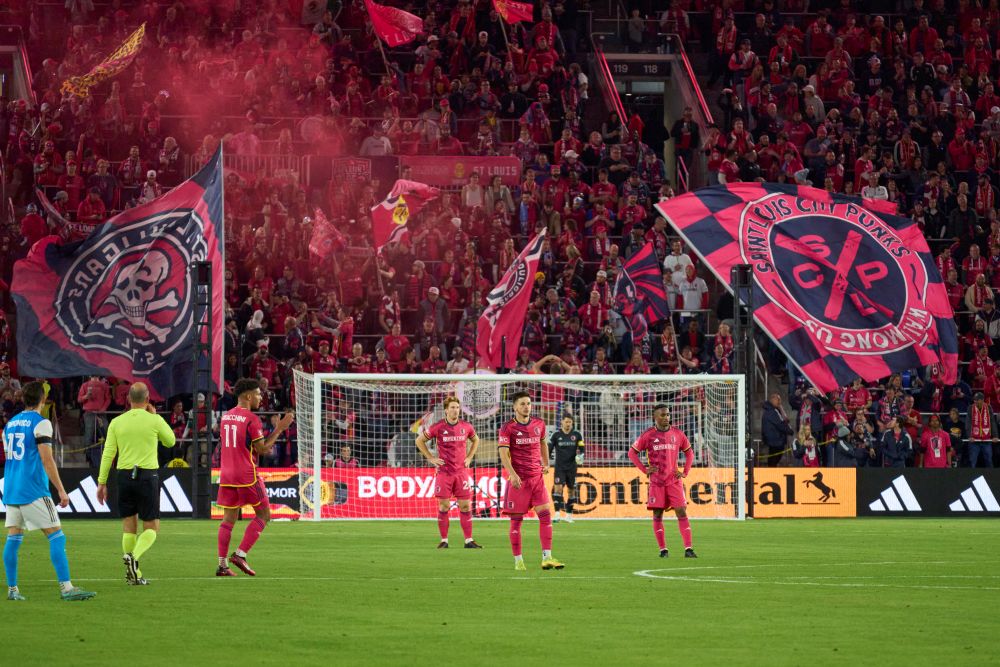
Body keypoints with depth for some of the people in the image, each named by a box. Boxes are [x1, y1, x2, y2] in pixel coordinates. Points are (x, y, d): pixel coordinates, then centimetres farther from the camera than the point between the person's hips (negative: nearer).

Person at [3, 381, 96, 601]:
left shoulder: (10, 424, 14)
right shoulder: (40, 423, -8)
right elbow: (47, 460, -13)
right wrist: (61, 491, -11)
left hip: (11, 491, 7)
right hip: (33, 490, -7)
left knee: (13, 538, 9)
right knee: (56, 536, -7)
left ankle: (12, 589, 7)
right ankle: (66, 587, -14)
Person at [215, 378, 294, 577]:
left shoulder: (225, 417, 12)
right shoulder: (251, 419, -12)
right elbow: (262, 449, -11)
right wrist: (280, 428, -5)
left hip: (226, 475, 7)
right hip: (247, 476, -7)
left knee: (228, 519, 8)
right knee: (263, 515, 5)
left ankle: (222, 564, 3)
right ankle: (240, 554, -5)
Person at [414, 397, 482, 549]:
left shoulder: (466, 426, 4)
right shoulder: (438, 427, -5)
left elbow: (475, 440, 24)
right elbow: (419, 440, 6)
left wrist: (469, 457, 12)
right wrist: (431, 458, 0)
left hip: (461, 472, 2)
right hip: (444, 472, -2)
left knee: (465, 505, 0)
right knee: (444, 506, -1)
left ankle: (469, 540, 3)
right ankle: (444, 540, 7)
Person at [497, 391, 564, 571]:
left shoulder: (539, 424, 8)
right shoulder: (508, 428, -7)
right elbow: (503, 453, -14)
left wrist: (546, 463, 20)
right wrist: (512, 474, -27)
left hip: (537, 477, 4)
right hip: (518, 479, -4)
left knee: (545, 514, -6)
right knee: (516, 519, 0)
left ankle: (547, 558, -5)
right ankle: (518, 561, 6)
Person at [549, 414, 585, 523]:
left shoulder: (576, 435, 2)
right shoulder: (556, 435, -1)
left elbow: (581, 448, 8)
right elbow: (549, 448, 4)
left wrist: (580, 456, -13)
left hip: (571, 467, 2)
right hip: (559, 466, -2)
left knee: (571, 490, 6)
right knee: (558, 488, -16)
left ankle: (569, 514, 17)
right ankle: (557, 513, -18)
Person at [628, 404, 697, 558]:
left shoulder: (677, 434, 5)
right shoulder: (648, 435, -1)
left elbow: (689, 453, 17)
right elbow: (632, 452, 6)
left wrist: (685, 472, 5)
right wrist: (644, 470, -3)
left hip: (674, 480, 1)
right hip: (656, 481, -1)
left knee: (682, 512, -7)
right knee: (657, 515, 0)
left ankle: (688, 549, -10)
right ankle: (663, 550, 7)